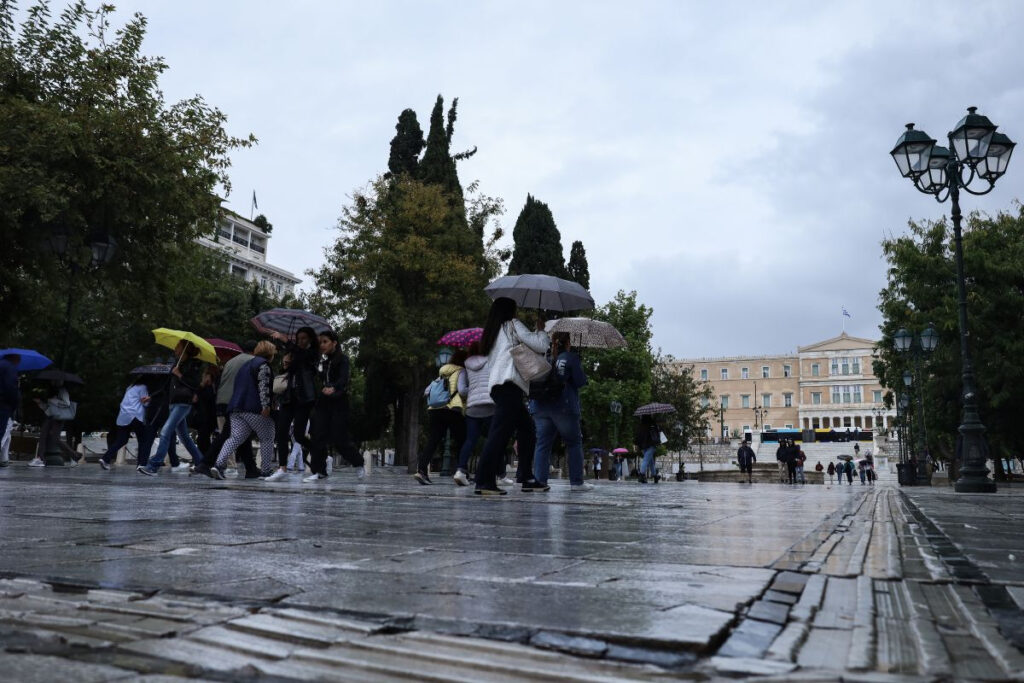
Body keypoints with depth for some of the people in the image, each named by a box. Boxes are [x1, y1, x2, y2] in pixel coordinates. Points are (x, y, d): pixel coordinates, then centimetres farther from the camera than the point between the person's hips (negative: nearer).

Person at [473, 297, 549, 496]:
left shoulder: (492, 333, 28)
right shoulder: (512, 325, 6)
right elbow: (540, 346, 0)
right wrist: (541, 330, 21)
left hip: (496, 385, 9)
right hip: (510, 384, -9)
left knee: (527, 430, 14)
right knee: (500, 432, -15)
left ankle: (526, 478, 14)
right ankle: (484, 481, -21)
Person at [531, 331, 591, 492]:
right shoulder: (571, 357, -2)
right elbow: (581, 382, -5)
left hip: (540, 406, 4)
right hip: (564, 407, -4)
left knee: (542, 444, 5)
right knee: (574, 443, 7)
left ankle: (539, 480, -2)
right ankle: (576, 482, 6)